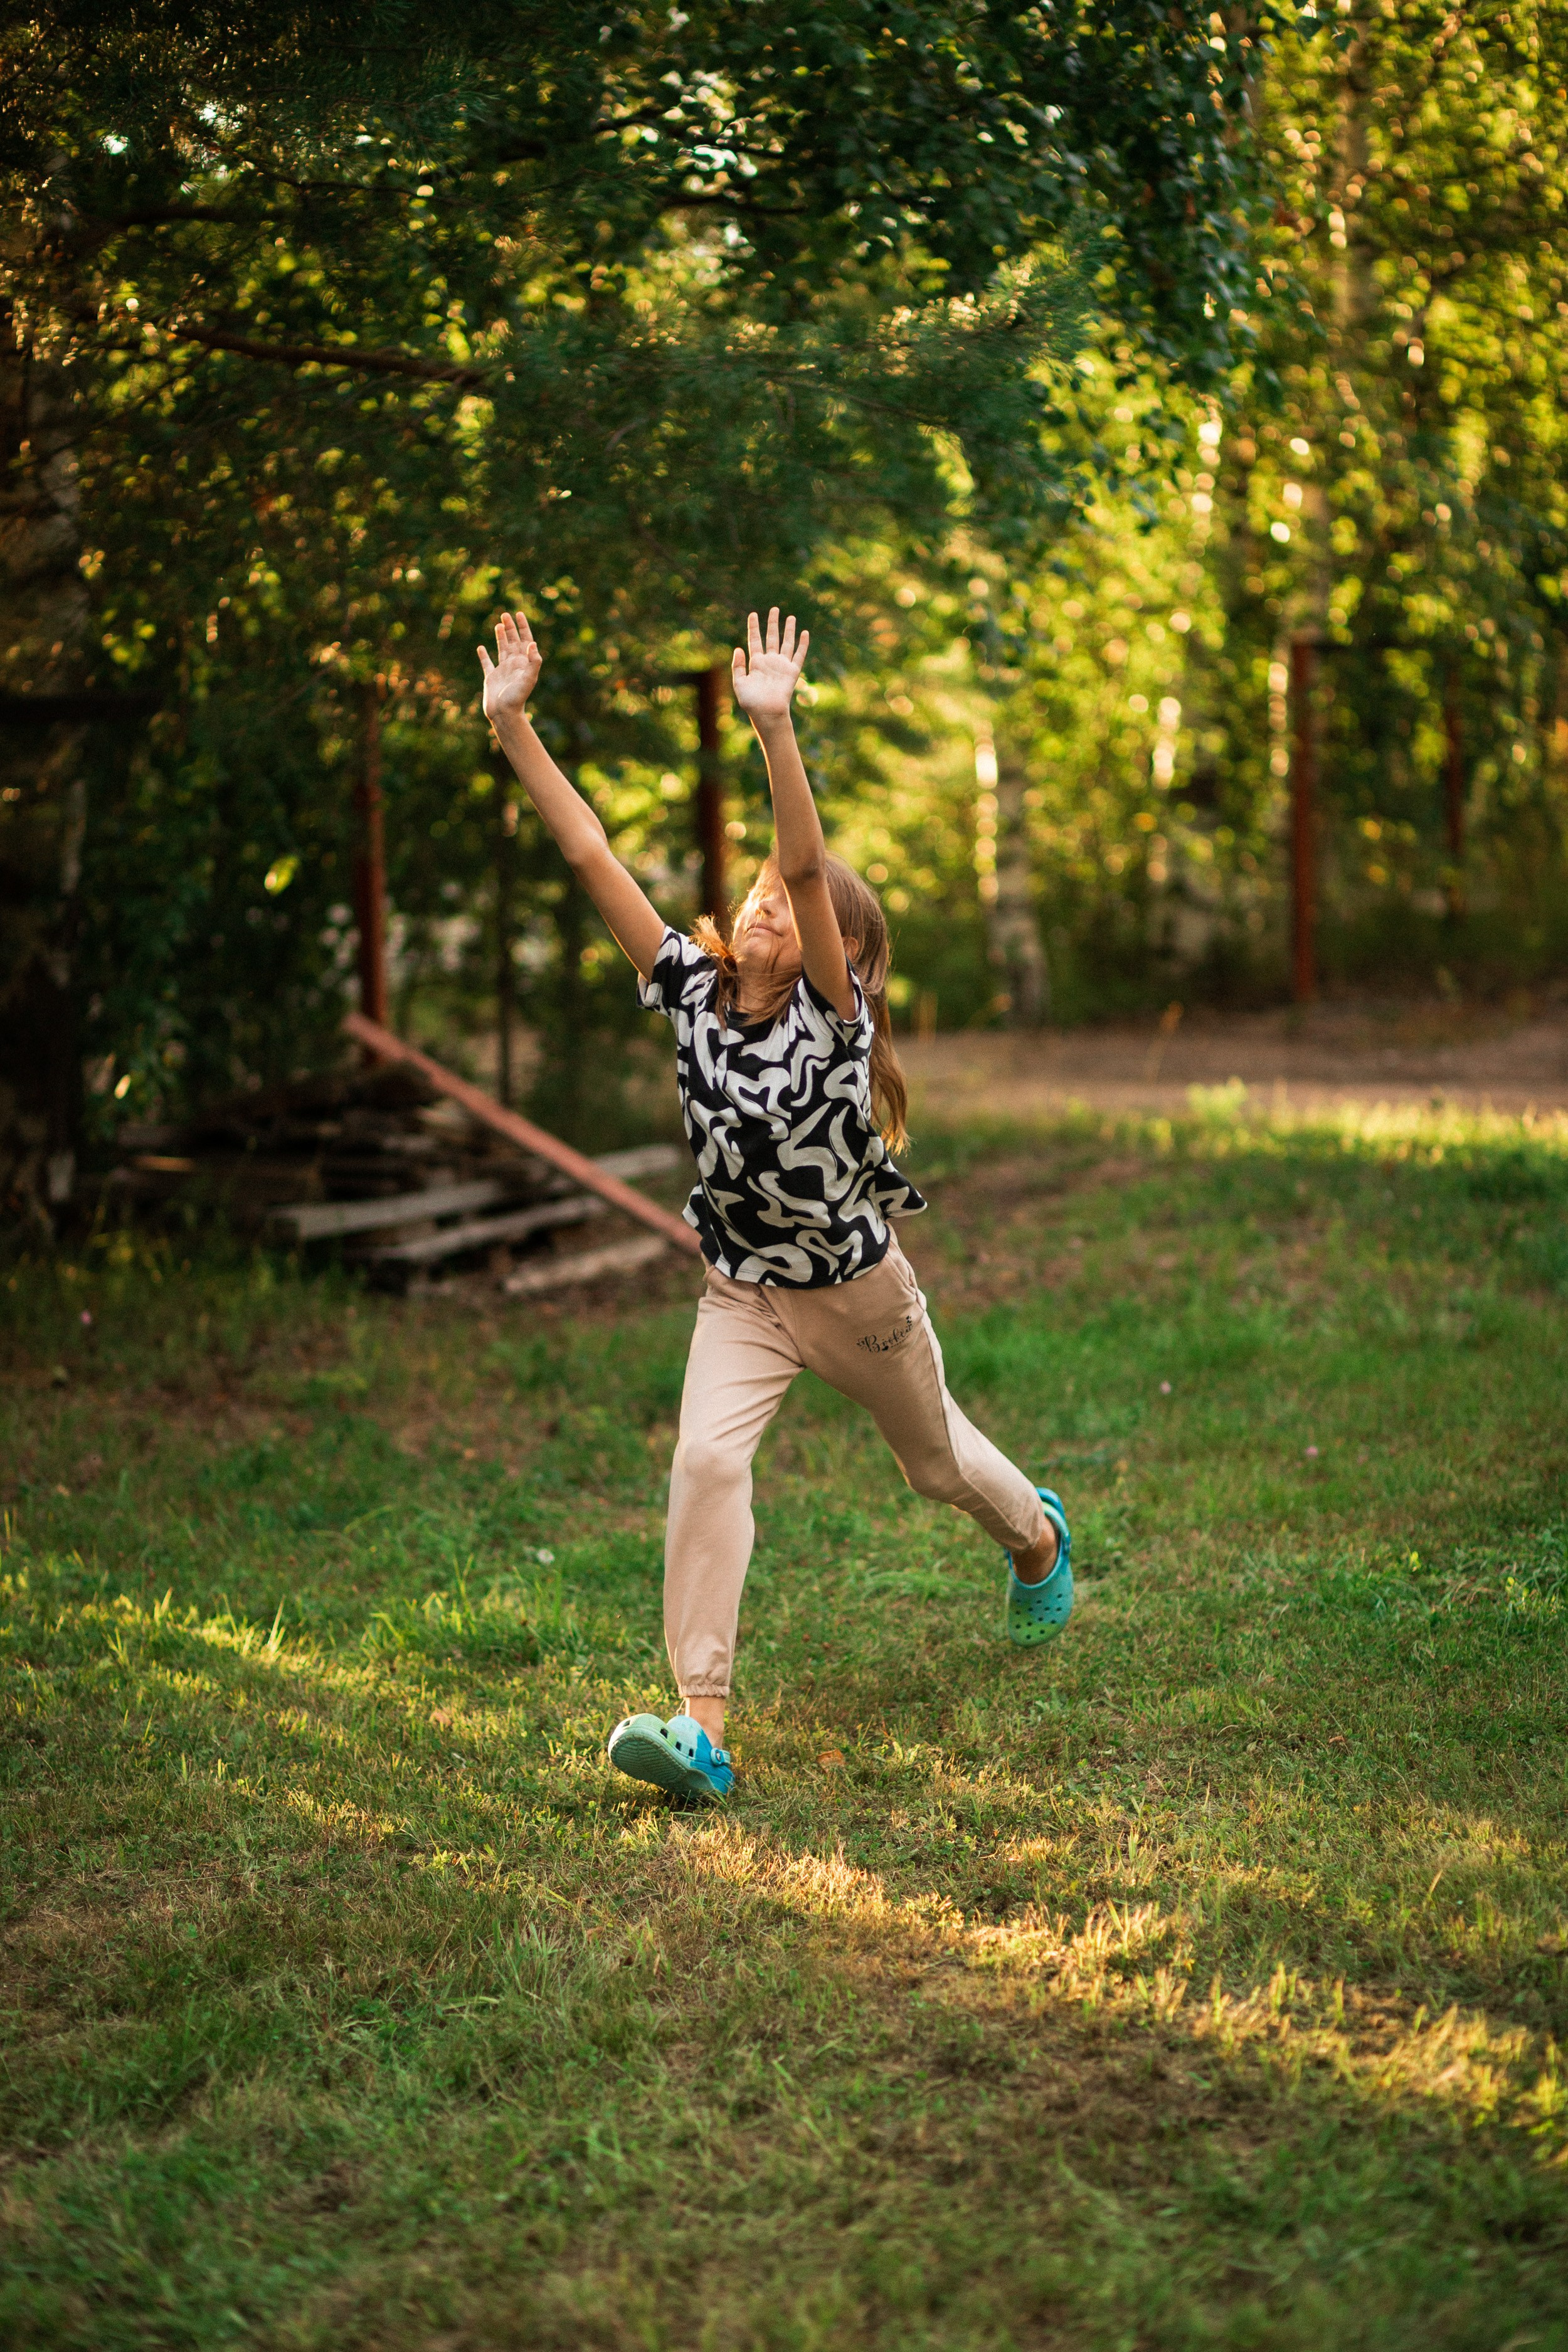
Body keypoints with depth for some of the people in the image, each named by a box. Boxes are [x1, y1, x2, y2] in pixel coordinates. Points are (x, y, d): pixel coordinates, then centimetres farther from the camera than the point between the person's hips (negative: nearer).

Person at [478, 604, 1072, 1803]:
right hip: (743, 1293, 2)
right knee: (707, 1459, -21)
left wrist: (774, 725, -49)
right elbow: (590, 852, -16)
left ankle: (1039, 1538, 56)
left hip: (860, 1287, -2)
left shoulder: (833, 1010, -21)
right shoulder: (694, 990, -10)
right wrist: (513, 722, -22)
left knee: (937, 1458, 20)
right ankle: (703, 1724, -23)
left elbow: (806, 862, -38)